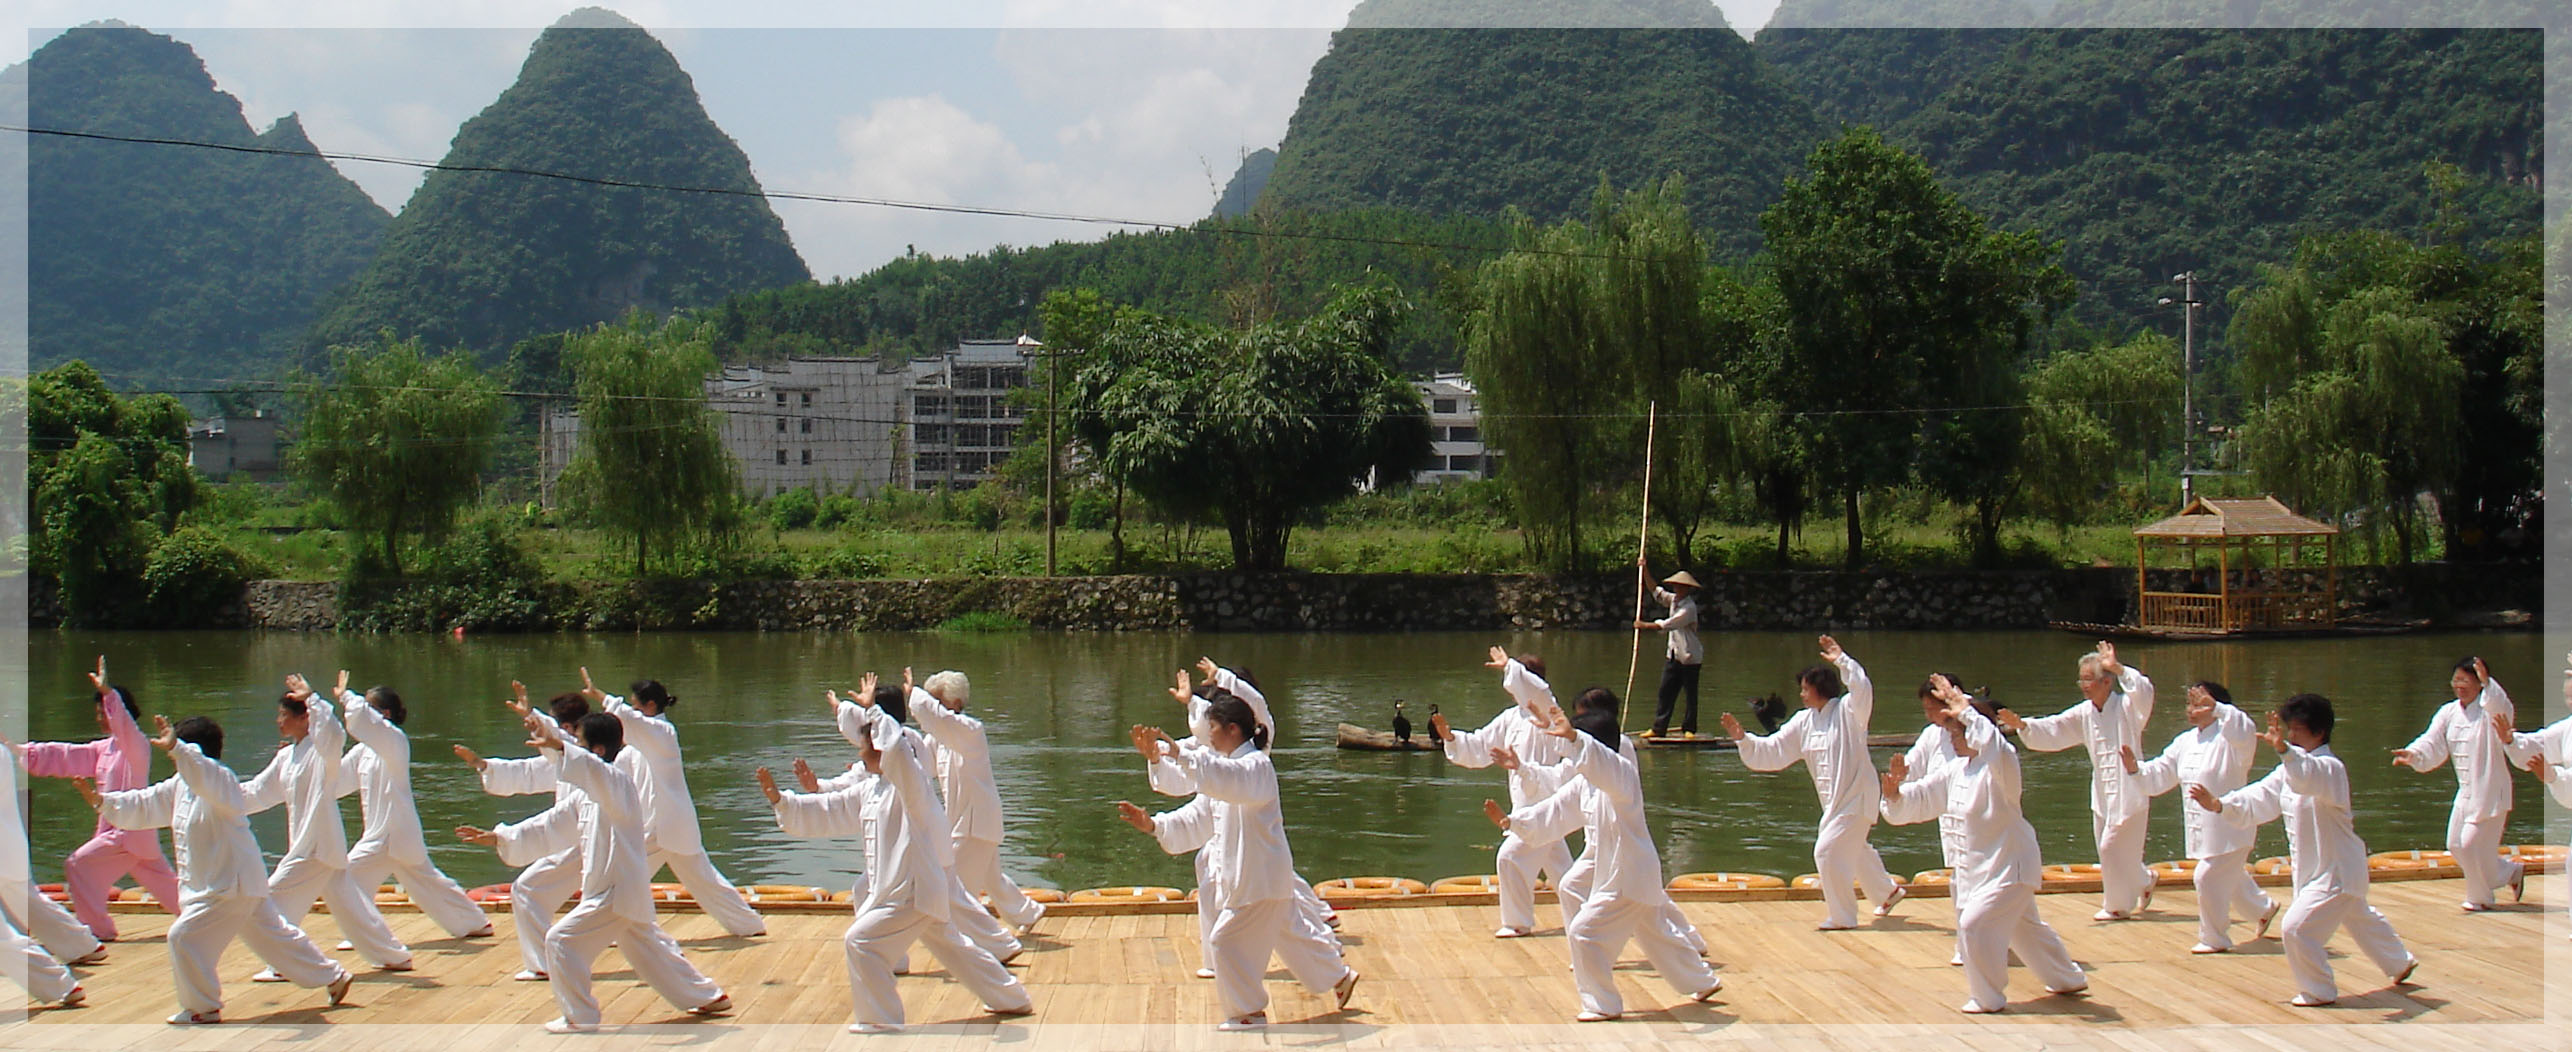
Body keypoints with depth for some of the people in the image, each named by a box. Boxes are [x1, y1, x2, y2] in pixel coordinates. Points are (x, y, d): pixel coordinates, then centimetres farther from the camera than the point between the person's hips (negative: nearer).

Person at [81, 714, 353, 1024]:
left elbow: (206, 775, -45)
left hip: (232, 884, -10)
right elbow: (144, 806, 17)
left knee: (184, 937, -11)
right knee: (273, 935, 19)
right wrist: (101, 800, 10)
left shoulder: (222, 781, -20)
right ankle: (334, 976, 31)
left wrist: (176, 748, -56)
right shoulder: (180, 786, 10)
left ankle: (202, 1008, 4)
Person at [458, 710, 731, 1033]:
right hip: (626, 892, 10)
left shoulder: (618, 782, -16)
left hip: (618, 892, -10)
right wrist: (499, 838, 14)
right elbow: (550, 827, 19)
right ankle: (711, 997, 33)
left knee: (562, 940, -10)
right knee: (652, 950, 21)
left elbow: (596, 772, -41)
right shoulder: (587, 796, 14)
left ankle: (580, 1016, 0)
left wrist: (557, 747, -55)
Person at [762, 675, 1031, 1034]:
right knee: (954, 947, 22)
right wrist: (779, 799, 6)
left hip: (914, 892, -10)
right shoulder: (868, 791, 11)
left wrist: (871, 709, -33)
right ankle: (1013, 1000, 36)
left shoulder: (910, 784, -17)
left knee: (860, 941, -13)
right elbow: (824, 812, 14)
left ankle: (880, 1018, -2)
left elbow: (896, 751, -39)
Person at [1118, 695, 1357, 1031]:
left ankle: (1250, 1011, 12)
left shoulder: (1256, 766, -17)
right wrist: (1154, 825, -4)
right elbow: (1198, 820, 10)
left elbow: (1228, 780, -42)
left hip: (1262, 875, -10)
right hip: (1242, 874, 10)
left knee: (1226, 942, -4)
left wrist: (1179, 753, -48)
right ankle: (1340, 976, 39)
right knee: (1291, 933, 22)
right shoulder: (1225, 767, 13)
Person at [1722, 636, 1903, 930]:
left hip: (1856, 795, -9)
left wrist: (1841, 660, -33)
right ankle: (1889, 892, 50)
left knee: (1828, 851, -13)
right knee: (1855, 850, 24)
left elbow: (1863, 689, -36)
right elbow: (1773, 751, 6)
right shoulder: (1804, 721, 7)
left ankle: (1842, 916, 3)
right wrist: (1743, 739, -6)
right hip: (1833, 800, 9)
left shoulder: (1847, 710, -14)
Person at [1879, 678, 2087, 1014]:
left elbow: (1992, 746, -44)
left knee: (1975, 925, -17)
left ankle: (1988, 997, 1)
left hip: (2009, 865, -9)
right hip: (1975, 868, 9)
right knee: (2026, 928, 24)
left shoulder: (2001, 766, -20)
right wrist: (1895, 793, -16)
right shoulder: (1953, 770, 5)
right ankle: (2068, 978, 45)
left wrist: (1965, 710, -36)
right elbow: (1918, 799, 5)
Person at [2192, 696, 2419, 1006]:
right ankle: (2401, 962, 54)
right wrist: (2218, 804, -16)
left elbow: (2310, 777, -47)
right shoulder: (2290, 769, 6)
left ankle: (2319, 990, 5)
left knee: (2298, 928, -16)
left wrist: (2284, 749, -66)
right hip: (2314, 868, 10)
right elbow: (2260, 799, 1)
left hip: (2336, 870, -10)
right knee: (2361, 919, 30)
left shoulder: (2331, 768, -23)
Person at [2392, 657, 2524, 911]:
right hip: (2466, 792, 7)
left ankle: (2480, 897, 19)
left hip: (2491, 791, -7)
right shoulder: (2448, 713, 4)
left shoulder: (2489, 709, -13)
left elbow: (2504, 711, -38)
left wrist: (2487, 683, -52)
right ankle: (2512, 873, 31)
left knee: (2472, 845, -6)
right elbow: (2433, 745, -2)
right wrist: (2413, 755, -23)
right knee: (2456, 845, 10)